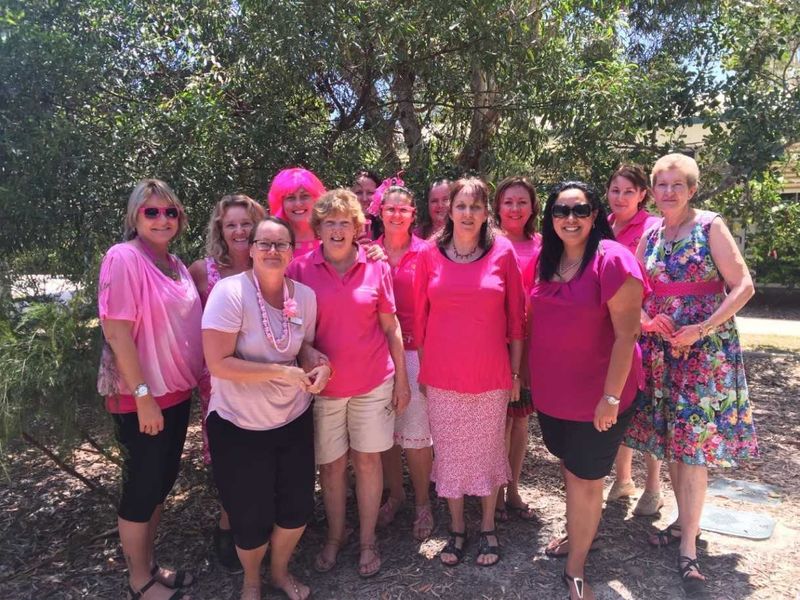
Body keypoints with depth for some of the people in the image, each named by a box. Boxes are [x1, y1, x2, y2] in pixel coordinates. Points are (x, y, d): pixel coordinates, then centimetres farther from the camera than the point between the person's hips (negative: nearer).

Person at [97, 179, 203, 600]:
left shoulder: (174, 263, 9)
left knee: (163, 480, 18)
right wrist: (144, 396, -20)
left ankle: (149, 564, 37)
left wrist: (194, 376, 12)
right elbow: (116, 331, -20)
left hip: (177, 391, 8)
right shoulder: (123, 258, -15)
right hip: (141, 397, -8)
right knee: (143, 486, 6)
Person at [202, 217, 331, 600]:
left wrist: (321, 365, -13)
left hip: (294, 419, 5)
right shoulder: (230, 292, -20)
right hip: (239, 426, -4)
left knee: (298, 508, 16)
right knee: (252, 517, 11)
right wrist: (282, 372, -25)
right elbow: (218, 363, -23)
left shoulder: (305, 295, -4)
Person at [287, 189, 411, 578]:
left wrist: (401, 378, 3)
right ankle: (334, 537, 33)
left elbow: (390, 327, 3)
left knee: (368, 459, 10)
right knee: (331, 464, 12)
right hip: (322, 383, 0)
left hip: (373, 381, 1)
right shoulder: (301, 269, -4)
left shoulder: (376, 267, -1)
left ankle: (368, 540, 28)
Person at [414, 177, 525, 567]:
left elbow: (516, 316, 0)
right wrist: (422, 371, 4)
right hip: (443, 375, 1)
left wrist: (516, 371, 1)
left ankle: (488, 528, 34)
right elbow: (420, 318, 3)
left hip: (491, 375, -1)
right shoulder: (430, 256, -2)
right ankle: (456, 529, 33)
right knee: (448, 452, 12)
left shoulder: (503, 253, -4)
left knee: (488, 450, 13)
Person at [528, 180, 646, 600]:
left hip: (596, 396, -6)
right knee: (569, 469, 23)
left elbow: (626, 334, -19)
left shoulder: (612, 259, -17)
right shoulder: (546, 260, 3)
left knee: (586, 480, 9)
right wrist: (528, 373, 13)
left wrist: (611, 396, -20)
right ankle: (578, 536, 48)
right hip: (550, 391, 6)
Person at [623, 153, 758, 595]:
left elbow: (743, 286, -8)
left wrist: (703, 328, -18)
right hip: (661, 348, 5)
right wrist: (647, 320, -7)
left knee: (693, 444, -4)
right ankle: (686, 521, 29)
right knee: (670, 441, 11)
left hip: (706, 349, -5)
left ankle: (688, 547, 6)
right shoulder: (650, 236, 8)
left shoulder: (710, 227, -5)